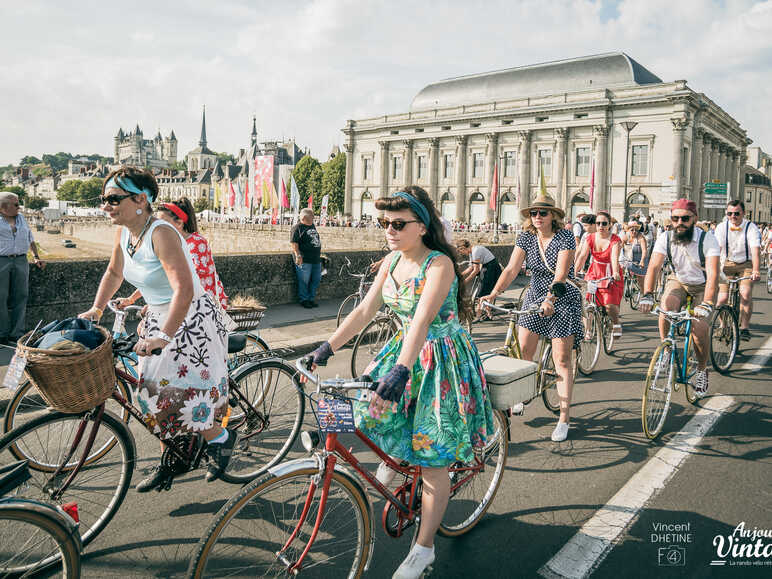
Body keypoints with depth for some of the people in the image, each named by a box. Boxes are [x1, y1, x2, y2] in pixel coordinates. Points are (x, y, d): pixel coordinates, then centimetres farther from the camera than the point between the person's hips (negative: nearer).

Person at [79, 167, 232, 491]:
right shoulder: (123, 233, 0)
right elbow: (114, 274, 19)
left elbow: (184, 289, -35)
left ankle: (221, 438, 14)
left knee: (175, 394, -11)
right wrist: (95, 310, 12)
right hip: (157, 317, 9)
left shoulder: (161, 234, -25)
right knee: (154, 394, 11)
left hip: (191, 320, -8)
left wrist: (163, 336, -39)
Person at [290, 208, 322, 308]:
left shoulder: (312, 226, 17)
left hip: (316, 259, 8)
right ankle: (303, 300, 9)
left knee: (316, 279, 10)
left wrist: (319, 250, 25)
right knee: (304, 281, -4)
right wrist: (298, 255, -21)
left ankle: (311, 299, 22)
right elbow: (294, 243, -14)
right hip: (304, 260, -8)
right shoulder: (297, 228, -8)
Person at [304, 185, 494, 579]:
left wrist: (401, 370, -45)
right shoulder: (392, 261, 1)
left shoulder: (439, 264, -21)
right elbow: (365, 310, 2)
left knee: (432, 465, 2)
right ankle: (393, 454, 35)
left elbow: (422, 320, -34)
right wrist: (327, 347, -3)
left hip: (442, 361, -7)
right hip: (405, 350, 7)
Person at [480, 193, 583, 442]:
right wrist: (494, 293, -24)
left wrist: (550, 297, -40)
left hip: (563, 300, -4)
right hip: (535, 297, 4)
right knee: (523, 351, -1)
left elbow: (561, 273, -24)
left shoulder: (565, 237, -14)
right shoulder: (526, 237, -2)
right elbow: (511, 269, -11)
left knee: (561, 359, -3)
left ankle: (564, 419, 4)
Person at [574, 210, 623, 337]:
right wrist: (574, 272, -30)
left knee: (610, 305, -16)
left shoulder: (615, 240, -13)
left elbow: (614, 257, -28)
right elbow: (582, 256, -15)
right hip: (594, 274, 3)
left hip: (610, 276, -3)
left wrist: (615, 273, -47)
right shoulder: (590, 238, -4)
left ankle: (616, 324, 16)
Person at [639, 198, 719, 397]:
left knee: (699, 328, -18)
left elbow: (712, 274, -32)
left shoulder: (707, 239, -23)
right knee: (666, 306, -30)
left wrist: (707, 304, -47)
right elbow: (654, 267, -27)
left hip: (703, 287, -2)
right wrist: (647, 295, -43)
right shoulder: (665, 239, -16)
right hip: (678, 282, 2)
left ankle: (702, 370, 9)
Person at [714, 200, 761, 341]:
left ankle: (745, 327, -8)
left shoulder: (751, 228, -14)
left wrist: (756, 271, -41)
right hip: (728, 264, 1)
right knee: (722, 297, -11)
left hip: (747, 265, -1)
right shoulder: (721, 227, -10)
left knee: (745, 293, -22)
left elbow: (756, 251, -26)